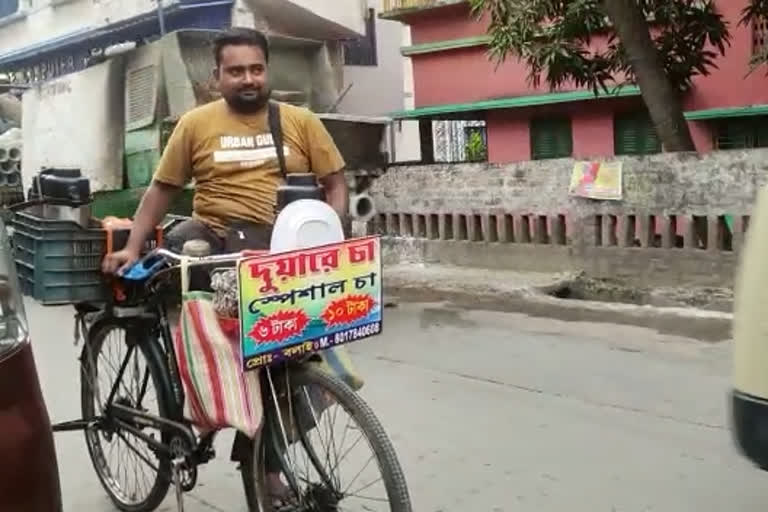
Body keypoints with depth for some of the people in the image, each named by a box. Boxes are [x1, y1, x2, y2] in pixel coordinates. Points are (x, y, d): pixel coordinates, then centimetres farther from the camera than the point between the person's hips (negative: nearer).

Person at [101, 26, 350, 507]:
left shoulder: (301, 121, 4)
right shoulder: (196, 123, 3)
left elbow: (335, 184, 5)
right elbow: (162, 189, 7)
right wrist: (132, 247, -1)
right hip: (216, 240, 0)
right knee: (181, 244, -33)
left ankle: (262, 457, 27)